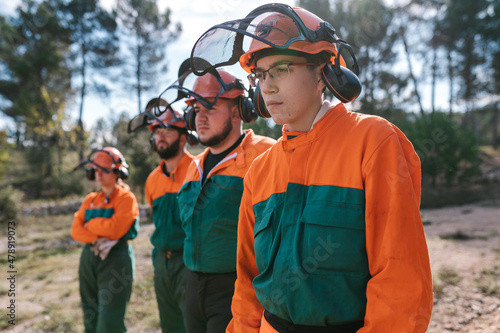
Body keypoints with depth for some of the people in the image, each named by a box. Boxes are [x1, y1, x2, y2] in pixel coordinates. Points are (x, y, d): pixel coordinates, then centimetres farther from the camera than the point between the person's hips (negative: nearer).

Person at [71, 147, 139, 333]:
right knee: (90, 318, 15)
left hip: (116, 259, -6)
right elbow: (76, 230, 2)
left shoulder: (126, 198, -7)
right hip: (89, 258, 7)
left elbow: (114, 229, -19)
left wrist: (90, 223, -2)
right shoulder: (90, 200, 12)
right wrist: (97, 239, -16)